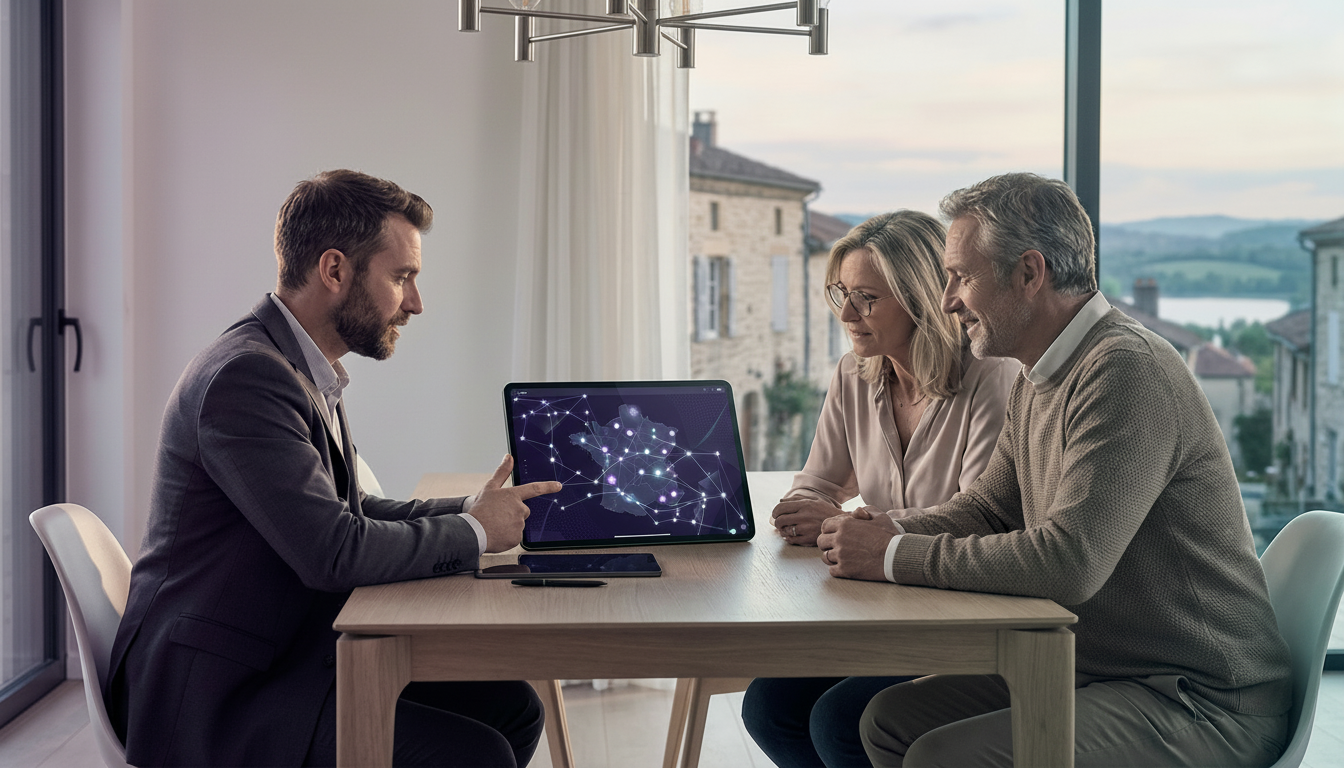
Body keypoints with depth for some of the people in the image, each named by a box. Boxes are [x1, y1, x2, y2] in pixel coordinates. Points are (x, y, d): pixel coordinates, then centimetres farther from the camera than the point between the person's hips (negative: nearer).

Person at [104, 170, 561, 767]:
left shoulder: (301, 369, 11)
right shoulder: (246, 375, -21)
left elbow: (348, 511, 20)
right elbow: (336, 550, -27)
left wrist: (468, 510, 6)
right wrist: (473, 530, -11)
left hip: (286, 658, 10)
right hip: (215, 696, -10)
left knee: (510, 706, 3)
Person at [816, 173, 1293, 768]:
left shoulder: (1127, 373, -22)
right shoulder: (1037, 381, 11)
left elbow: (1069, 561, -30)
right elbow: (988, 507, 19)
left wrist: (896, 556, -21)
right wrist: (896, 530, -2)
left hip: (1201, 705, -9)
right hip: (1094, 671, 10)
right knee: (891, 718, 5)